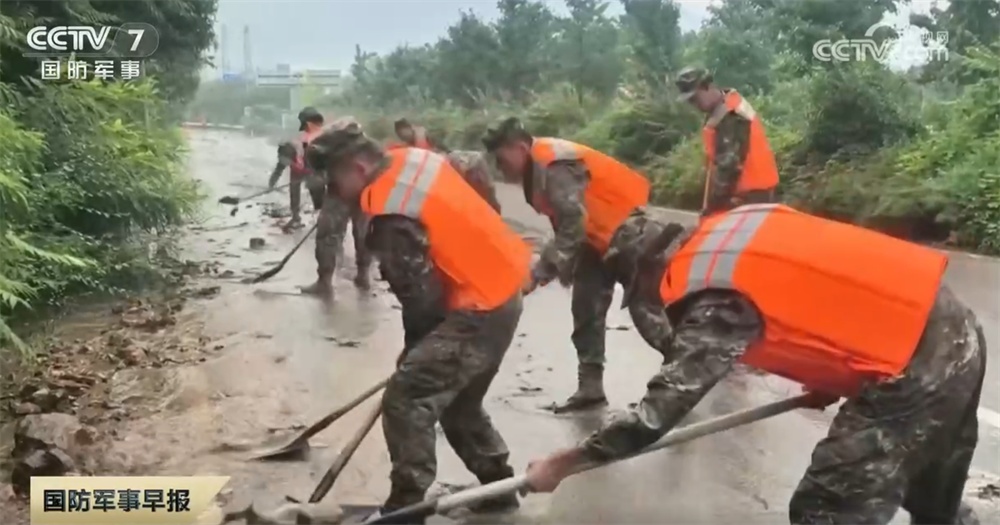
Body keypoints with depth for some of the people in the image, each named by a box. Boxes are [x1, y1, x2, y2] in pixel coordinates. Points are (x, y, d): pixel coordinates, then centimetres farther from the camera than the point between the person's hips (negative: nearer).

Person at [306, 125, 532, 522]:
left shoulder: (394, 217, -23)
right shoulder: (416, 159, 3)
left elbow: (419, 295, -18)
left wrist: (415, 347, 2)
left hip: (480, 311, -10)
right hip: (502, 292, 10)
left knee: (406, 399, -11)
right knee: (458, 403, 22)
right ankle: (499, 487, 35)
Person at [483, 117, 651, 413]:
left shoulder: (555, 166, -28)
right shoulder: (536, 171, 4)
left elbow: (573, 224, -33)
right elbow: (565, 222, 10)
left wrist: (541, 271, -31)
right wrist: (562, 265, 4)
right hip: (598, 236, 10)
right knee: (586, 308, 5)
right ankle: (590, 387, 9)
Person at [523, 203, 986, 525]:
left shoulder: (715, 300, -17)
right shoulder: (725, 229, 8)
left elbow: (660, 410, -15)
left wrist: (564, 463, -5)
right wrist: (831, 377, 24)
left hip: (912, 368, -9)